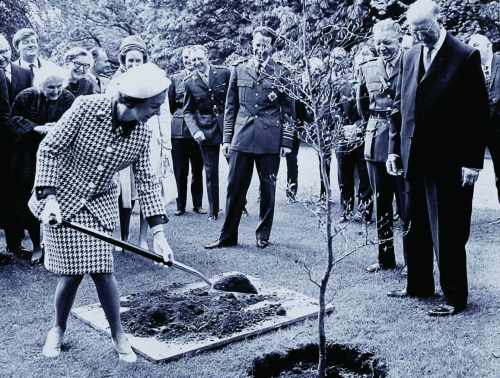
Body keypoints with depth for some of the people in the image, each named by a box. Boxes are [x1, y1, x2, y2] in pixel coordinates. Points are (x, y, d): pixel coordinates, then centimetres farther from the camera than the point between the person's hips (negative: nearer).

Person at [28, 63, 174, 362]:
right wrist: (49, 198, -23)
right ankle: (58, 329, 24)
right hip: (63, 199, -2)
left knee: (102, 270, -5)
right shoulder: (86, 107, -22)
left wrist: (158, 231, -10)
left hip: (100, 203, 3)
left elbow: (147, 180, -5)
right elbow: (49, 149, -15)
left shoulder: (142, 135, -10)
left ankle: (118, 334, 14)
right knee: (72, 272, -3)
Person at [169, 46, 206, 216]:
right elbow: (170, 103, 10)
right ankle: (181, 205, 13)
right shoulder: (175, 79, 9)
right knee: (180, 171, 4)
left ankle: (198, 204, 17)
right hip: (179, 130, 1)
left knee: (197, 170, 6)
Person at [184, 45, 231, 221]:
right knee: (210, 171, 7)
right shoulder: (190, 83, 2)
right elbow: (188, 111, 6)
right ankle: (213, 211, 18)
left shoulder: (224, 73, -2)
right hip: (206, 130, 1)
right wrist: (195, 131, -9)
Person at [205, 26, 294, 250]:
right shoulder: (239, 70, 11)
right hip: (242, 138, 2)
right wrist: (227, 137, 7)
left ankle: (263, 235, 20)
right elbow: (230, 107, 12)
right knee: (235, 187, 1)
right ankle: (228, 236, 10)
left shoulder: (281, 73, 4)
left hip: (270, 140, -1)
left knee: (267, 188, 6)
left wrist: (287, 141, -1)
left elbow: (288, 110, 5)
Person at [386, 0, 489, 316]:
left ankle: (455, 297, 13)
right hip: (414, 160, 6)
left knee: (447, 234, 1)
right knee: (415, 229, 15)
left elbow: (479, 113, -10)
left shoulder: (466, 56, -8)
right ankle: (419, 286, 29)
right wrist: (394, 148, 9)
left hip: (448, 163, -6)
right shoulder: (410, 57, 11)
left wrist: (473, 161, -14)